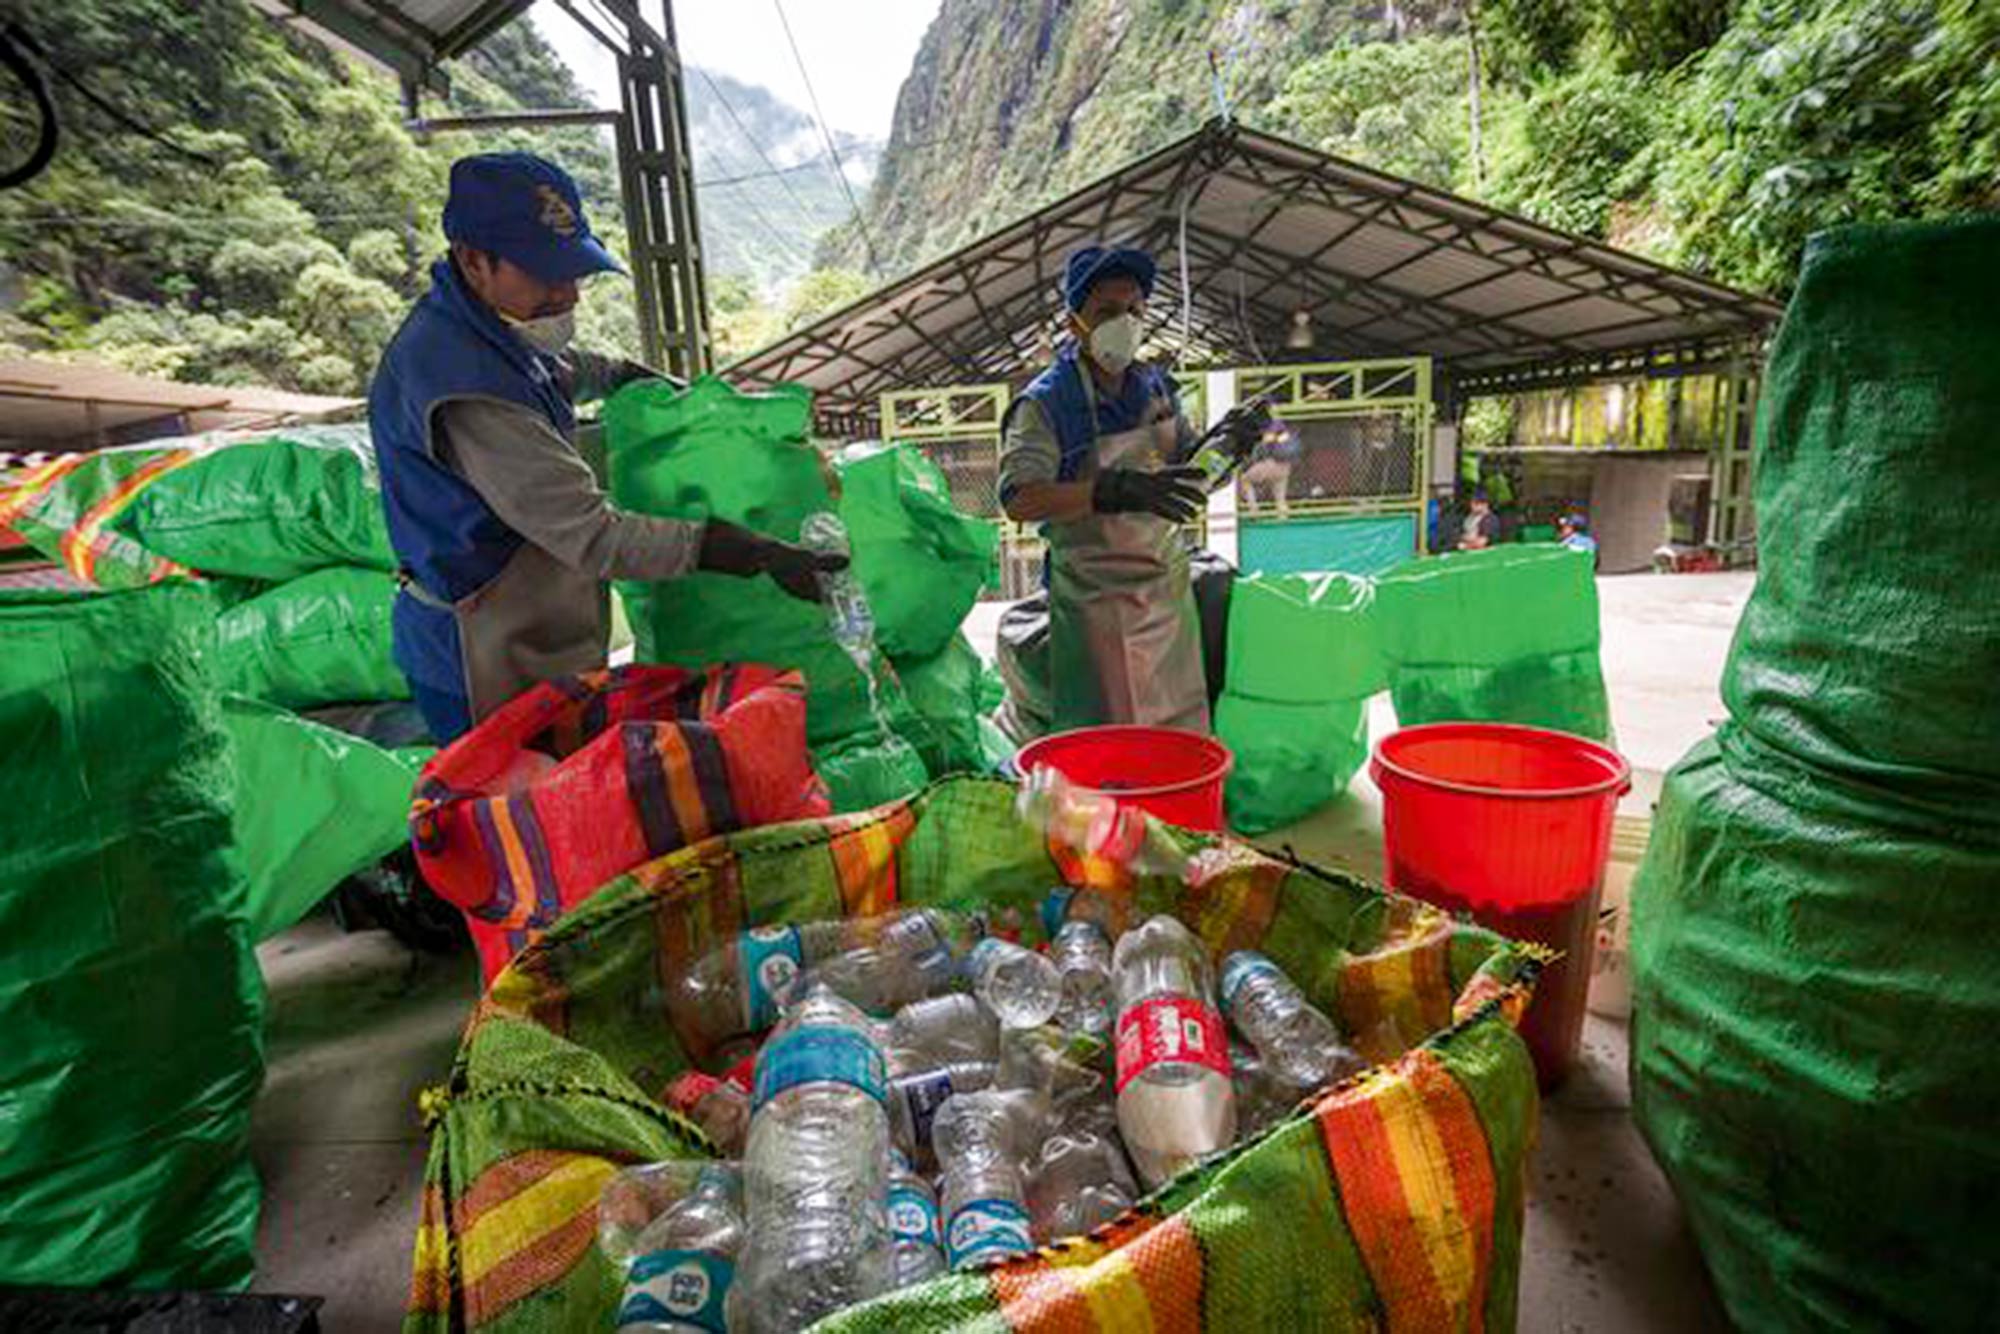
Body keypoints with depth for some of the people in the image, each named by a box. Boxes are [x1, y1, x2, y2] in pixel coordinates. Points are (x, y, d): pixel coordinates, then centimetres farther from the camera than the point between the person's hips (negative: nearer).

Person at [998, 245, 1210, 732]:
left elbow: (1187, 464, 18)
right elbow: (1019, 501, -26)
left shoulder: (1156, 386, 7)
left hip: (1168, 584, 6)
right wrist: (1111, 491, -37)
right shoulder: (1045, 403, -13)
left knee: (1183, 727, 16)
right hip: (1096, 596, -6)